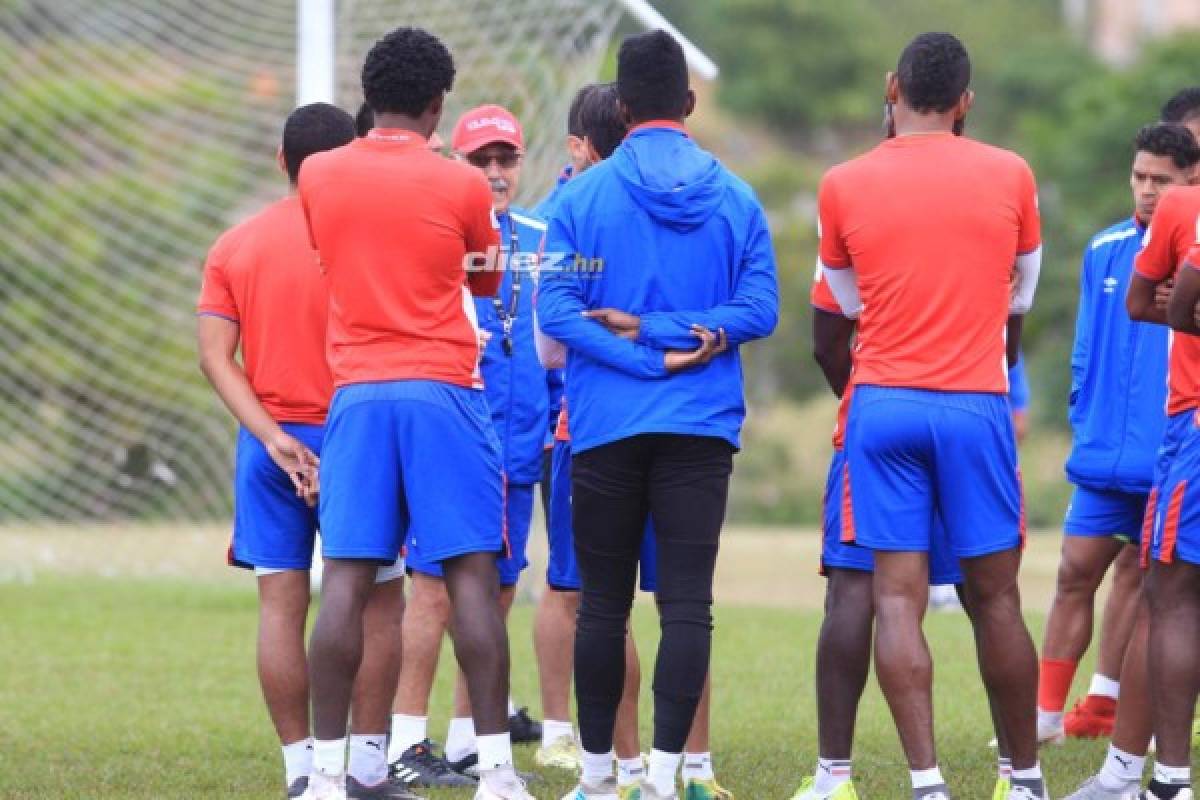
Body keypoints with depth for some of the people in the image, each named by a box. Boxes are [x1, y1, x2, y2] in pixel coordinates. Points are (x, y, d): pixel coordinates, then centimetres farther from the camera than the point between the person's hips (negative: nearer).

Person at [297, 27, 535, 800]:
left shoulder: (318, 176, 4)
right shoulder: (462, 185, -3)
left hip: (356, 392, 3)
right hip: (443, 391, -2)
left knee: (347, 580, 0)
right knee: (472, 575, -2)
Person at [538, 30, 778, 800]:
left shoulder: (584, 195, -3)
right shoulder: (735, 198, 3)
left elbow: (557, 310, -9)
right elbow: (759, 308, -2)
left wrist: (645, 348, -10)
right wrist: (671, 335, -5)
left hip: (607, 426, 0)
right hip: (702, 427, 0)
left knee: (603, 605, 9)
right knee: (688, 604, -2)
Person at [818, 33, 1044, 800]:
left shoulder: (843, 185, 2)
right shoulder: (1010, 176, 2)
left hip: (882, 403, 0)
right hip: (977, 405, 0)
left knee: (898, 599, -3)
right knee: (996, 598, 7)